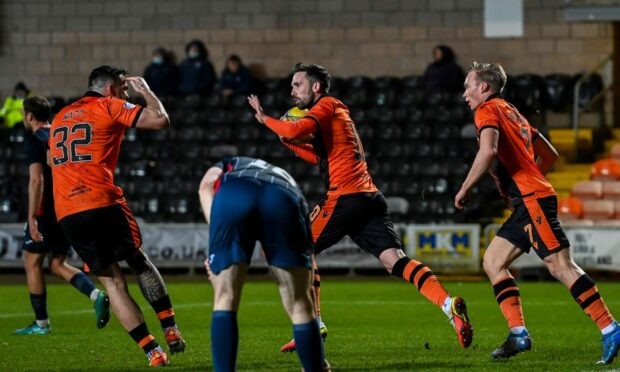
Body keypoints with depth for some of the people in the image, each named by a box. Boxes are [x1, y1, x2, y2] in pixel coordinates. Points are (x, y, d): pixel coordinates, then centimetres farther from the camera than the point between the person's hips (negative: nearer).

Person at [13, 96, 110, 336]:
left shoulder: (34, 139, -8)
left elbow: (36, 180, -19)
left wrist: (32, 217, -20)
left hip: (46, 211, -7)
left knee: (32, 263, 5)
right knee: (57, 264, 14)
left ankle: (41, 323, 6)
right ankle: (97, 296, -9)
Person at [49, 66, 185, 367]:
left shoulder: (60, 117, 24)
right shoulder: (110, 106, 4)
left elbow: (52, 160, 34)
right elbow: (160, 120, -3)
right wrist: (146, 91, 14)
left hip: (65, 214, 5)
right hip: (102, 203, -5)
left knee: (112, 282, 7)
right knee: (140, 263, 17)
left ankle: (153, 351, 1)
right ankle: (170, 330, 11)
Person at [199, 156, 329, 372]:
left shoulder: (225, 169, 45)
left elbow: (207, 185, 13)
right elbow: (307, 293, 45)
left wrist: (216, 255, 5)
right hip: (284, 201, 1)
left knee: (225, 300, 12)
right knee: (299, 306, 14)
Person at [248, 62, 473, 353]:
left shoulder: (327, 105, 1)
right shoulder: (335, 111, 28)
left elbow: (295, 130, -16)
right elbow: (322, 157, 36)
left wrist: (265, 119, 0)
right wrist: (291, 143, 24)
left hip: (346, 196, -8)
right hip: (370, 198, 8)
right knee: (395, 260, -7)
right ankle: (449, 304, -27)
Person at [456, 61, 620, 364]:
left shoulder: (488, 110, -2)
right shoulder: (512, 113, 26)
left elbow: (488, 151, -21)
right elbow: (550, 155, 29)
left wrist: (464, 189, -12)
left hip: (532, 200, -10)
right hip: (526, 204, 10)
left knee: (560, 265, -15)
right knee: (492, 262, 8)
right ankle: (518, 333, -1)